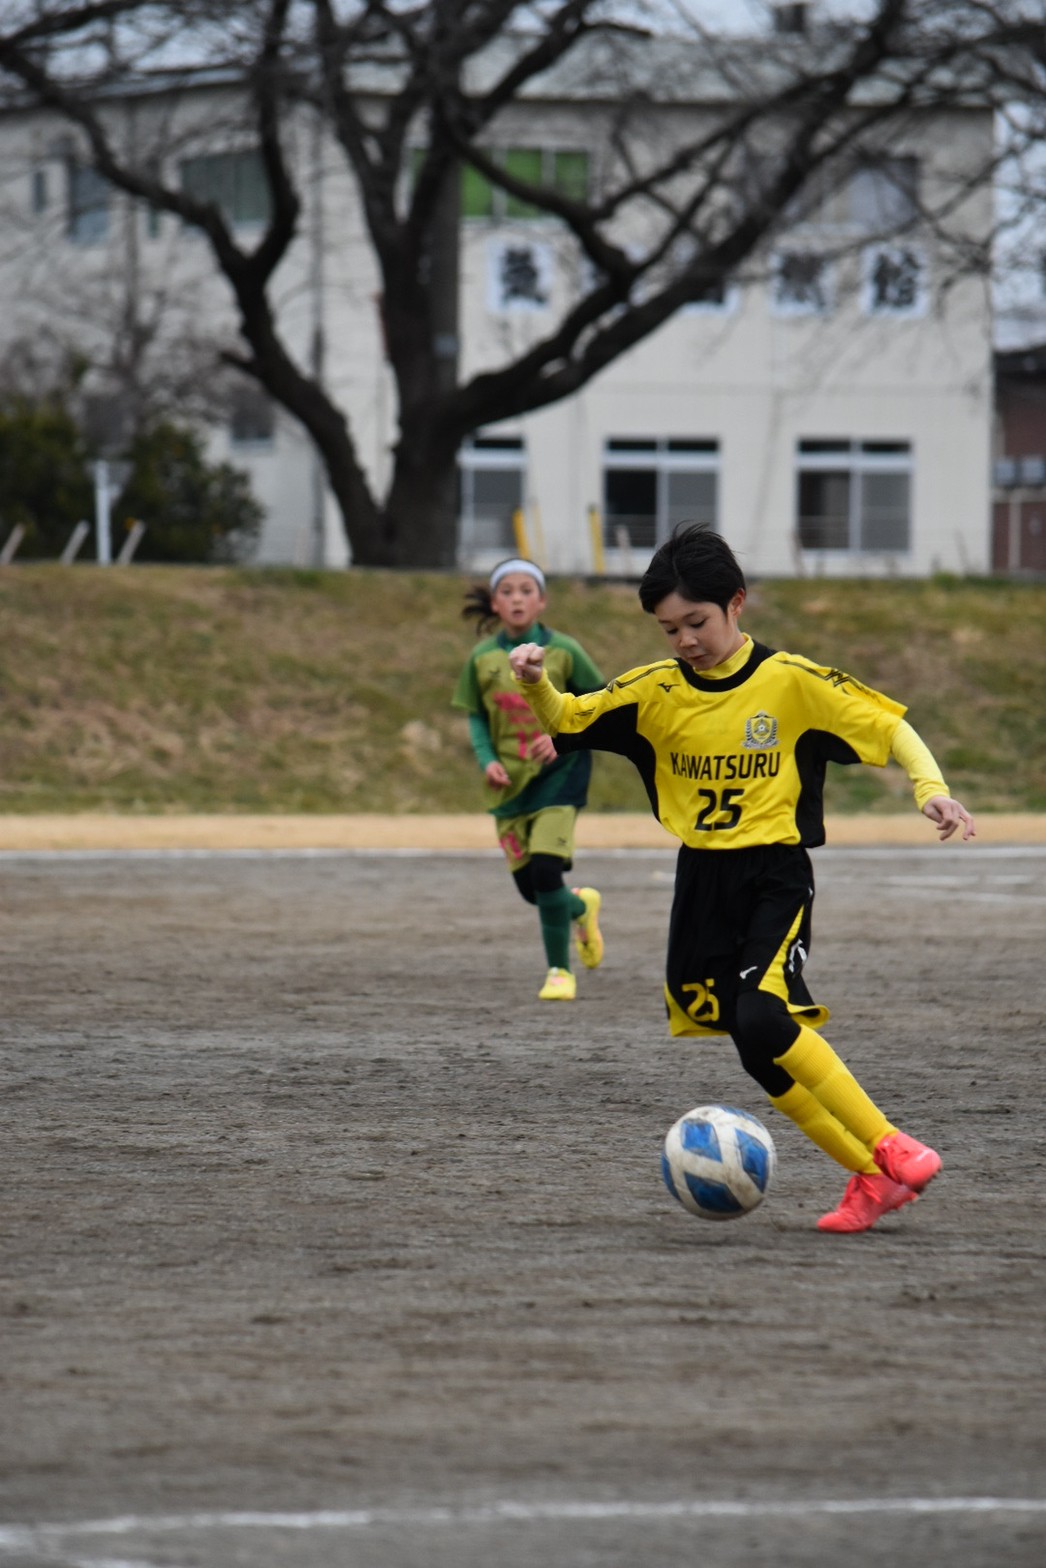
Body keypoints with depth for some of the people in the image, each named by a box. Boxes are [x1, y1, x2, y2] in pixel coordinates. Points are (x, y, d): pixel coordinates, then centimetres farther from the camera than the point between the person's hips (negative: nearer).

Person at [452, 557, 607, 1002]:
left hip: (559, 773, -4)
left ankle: (560, 969, -2)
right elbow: (476, 717, 10)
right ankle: (581, 906, 40)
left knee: (545, 868, -18)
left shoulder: (562, 651, -7)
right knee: (528, 885, 5)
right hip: (510, 781, 4)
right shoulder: (482, 658, 0)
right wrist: (487, 760, -7)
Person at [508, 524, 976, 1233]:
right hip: (701, 883, 5)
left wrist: (931, 787, -20)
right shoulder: (657, 691, 3)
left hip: (777, 880, -5)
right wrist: (536, 683, -15)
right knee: (764, 1056, 2)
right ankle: (871, 1179, 12)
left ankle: (891, 1148, -17)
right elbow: (565, 721, 6)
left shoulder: (791, 681, -8)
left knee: (763, 1021, -25)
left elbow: (889, 724, -4)